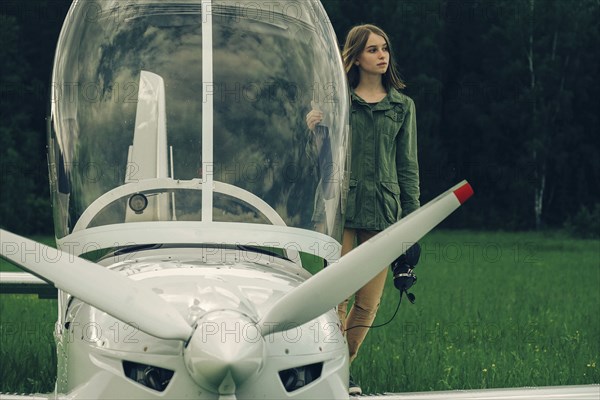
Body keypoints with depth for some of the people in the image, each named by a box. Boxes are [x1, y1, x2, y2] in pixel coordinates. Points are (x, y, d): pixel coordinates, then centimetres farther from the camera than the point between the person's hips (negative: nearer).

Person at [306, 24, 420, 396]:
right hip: (341, 208, -2)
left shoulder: (402, 106, 12)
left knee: (368, 304, 3)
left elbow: (408, 167, 13)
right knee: (337, 298, -8)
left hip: (383, 211, 2)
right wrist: (311, 129, -13)